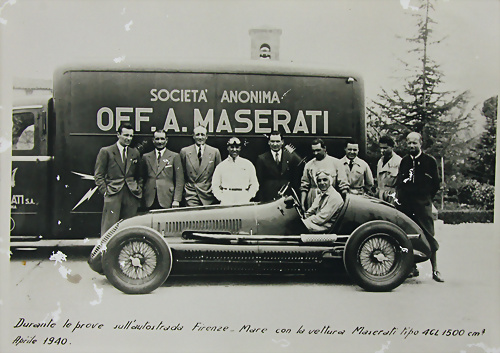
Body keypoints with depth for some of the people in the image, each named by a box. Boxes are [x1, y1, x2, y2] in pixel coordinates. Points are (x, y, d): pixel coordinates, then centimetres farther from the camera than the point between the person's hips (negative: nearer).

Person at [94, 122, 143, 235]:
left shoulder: (135, 153, 17)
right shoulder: (105, 151, 4)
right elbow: (98, 175, 3)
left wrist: (139, 190, 9)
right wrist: (105, 191, -7)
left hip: (131, 196, 4)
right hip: (113, 195, -4)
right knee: (109, 228, -9)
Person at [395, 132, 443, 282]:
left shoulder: (430, 161, 4)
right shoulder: (404, 161, 14)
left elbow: (435, 184, 7)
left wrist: (426, 199, 3)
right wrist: (398, 196, 9)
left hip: (422, 203, -3)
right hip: (405, 204, 3)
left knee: (428, 235, -6)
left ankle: (435, 270, -1)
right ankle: (413, 267, 15)